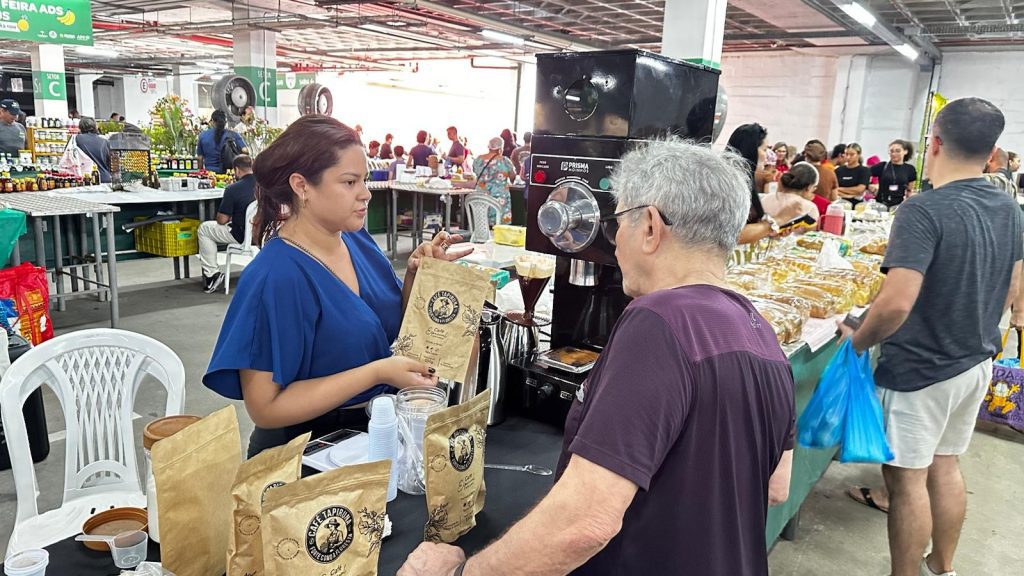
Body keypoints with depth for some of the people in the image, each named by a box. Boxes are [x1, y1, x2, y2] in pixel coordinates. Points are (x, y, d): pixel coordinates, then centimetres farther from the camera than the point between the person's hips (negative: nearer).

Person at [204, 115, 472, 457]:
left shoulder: (356, 240, 0)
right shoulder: (276, 278, -21)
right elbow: (264, 408, -20)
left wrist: (416, 275, -8)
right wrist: (377, 373, -24)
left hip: (377, 430, 6)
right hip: (309, 451, -6)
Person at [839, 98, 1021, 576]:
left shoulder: (924, 211, -24)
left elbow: (895, 304, -31)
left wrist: (857, 341, -14)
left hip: (919, 370, -8)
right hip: (976, 363, 8)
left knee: (907, 480, 5)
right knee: (945, 467, 21)